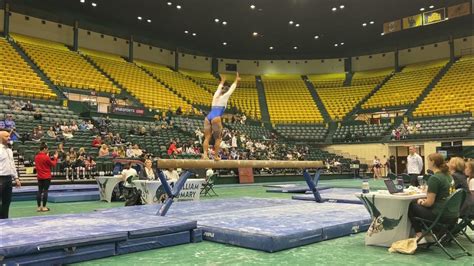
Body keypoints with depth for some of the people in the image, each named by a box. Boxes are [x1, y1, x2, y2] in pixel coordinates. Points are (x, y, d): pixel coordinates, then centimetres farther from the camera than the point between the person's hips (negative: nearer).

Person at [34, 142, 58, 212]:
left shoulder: (36, 157, 4)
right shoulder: (46, 157, -16)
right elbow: (53, 164, -5)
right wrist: (55, 158, 8)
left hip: (39, 177, 6)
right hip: (46, 177, -6)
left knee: (40, 191, 9)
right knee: (45, 191, -1)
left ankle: (39, 207, 12)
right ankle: (44, 207, 2)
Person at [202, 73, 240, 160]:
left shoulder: (216, 96, 24)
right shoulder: (224, 97, 10)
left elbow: (219, 89, 43)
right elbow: (232, 89, 22)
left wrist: (222, 81, 59)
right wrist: (236, 80, 35)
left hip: (208, 117, 6)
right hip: (216, 118, -6)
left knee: (207, 137, -2)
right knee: (218, 138, 0)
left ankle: (205, 154, -14)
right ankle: (216, 156, -3)